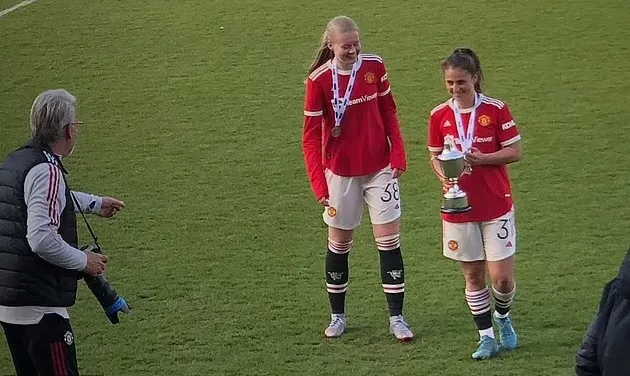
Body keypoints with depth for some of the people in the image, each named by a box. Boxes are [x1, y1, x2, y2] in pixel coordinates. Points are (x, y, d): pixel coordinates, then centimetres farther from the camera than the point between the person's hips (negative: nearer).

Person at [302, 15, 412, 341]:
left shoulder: (374, 66, -6)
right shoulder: (319, 79, -13)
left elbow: (388, 112, 6)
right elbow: (311, 135, -11)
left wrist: (398, 153, -3)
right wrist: (318, 182, -18)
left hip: (380, 168, 2)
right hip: (341, 171, -2)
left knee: (389, 240, -1)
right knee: (339, 243, 11)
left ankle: (396, 317, 8)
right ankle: (337, 315, 26)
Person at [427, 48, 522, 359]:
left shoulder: (496, 110, -7)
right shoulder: (439, 116, 1)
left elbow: (514, 152, -5)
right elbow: (435, 156, 11)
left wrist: (482, 158, -21)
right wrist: (443, 175, -10)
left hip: (496, 206, -2)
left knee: (502, 277, -4)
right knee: (473, 275, 8)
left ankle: (503, 316, 27)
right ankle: (486, 338, 20)